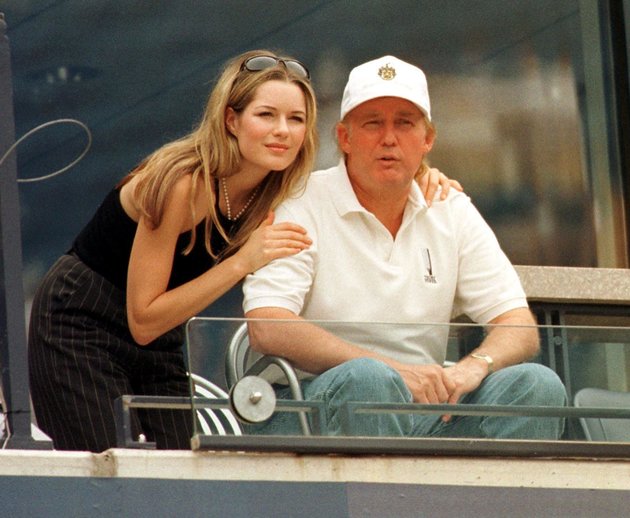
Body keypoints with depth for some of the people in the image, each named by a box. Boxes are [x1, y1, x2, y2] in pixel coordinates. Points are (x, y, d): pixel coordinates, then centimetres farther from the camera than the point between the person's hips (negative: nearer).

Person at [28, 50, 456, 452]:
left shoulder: (278, 194, -7)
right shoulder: (183, 184, -28)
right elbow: (143, 321, -27)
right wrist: (243, 262, -34)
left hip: (161, 348, 7)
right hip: (80, 329, -7)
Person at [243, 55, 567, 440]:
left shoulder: (453, 213, 13)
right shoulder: (303, 206, -2)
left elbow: (521, 329, 8)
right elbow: (266, 328, -16)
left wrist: (475, 366, -18)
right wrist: (392, 369, -25)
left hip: (425, 411, 5)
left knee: (537, 385, -19)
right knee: (368, 380, -37)